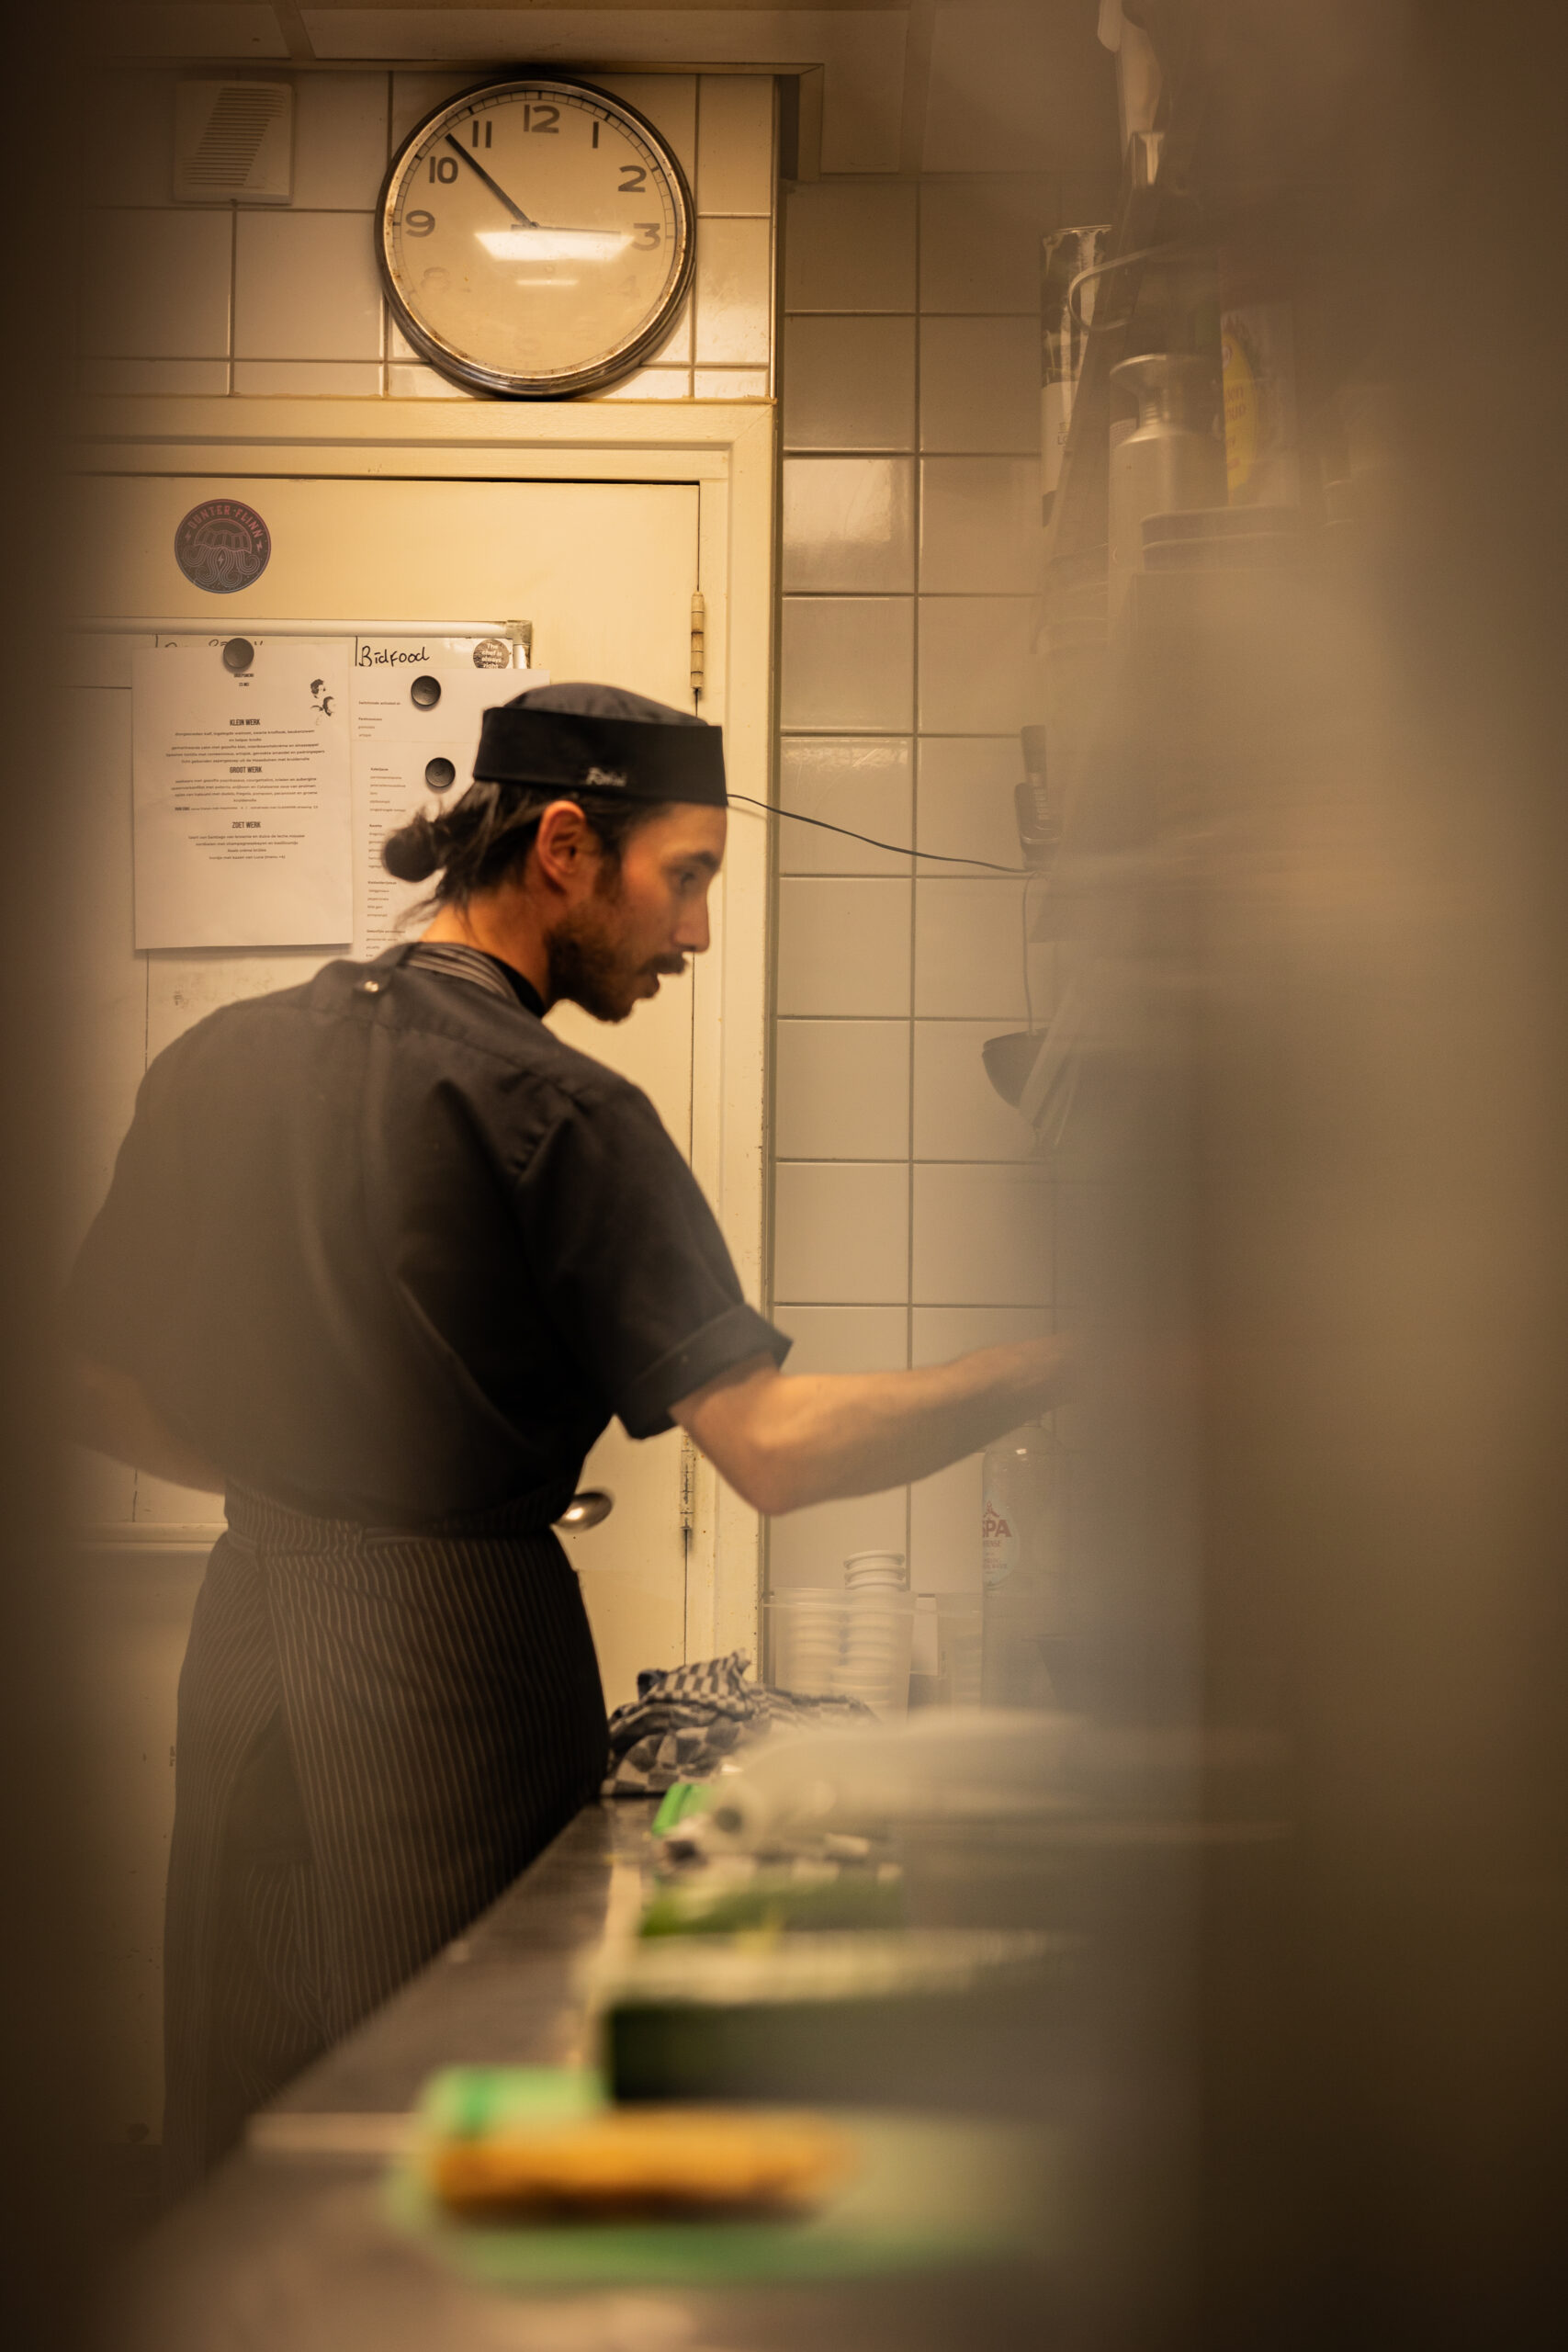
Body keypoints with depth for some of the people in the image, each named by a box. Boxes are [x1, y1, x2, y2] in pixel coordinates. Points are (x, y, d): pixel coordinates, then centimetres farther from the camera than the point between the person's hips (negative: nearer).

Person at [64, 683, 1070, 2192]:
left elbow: (98, 1394, 14)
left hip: (243, 1633, 7)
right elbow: (772, 1448, -20)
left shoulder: (219, 1062, 7)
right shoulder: (553, 1115, -13)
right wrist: (1066, 1368, -15)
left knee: (238, 2165, 12)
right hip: (452, 1659, -6)